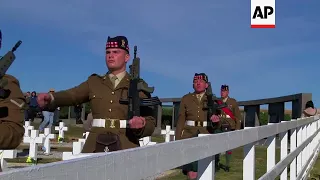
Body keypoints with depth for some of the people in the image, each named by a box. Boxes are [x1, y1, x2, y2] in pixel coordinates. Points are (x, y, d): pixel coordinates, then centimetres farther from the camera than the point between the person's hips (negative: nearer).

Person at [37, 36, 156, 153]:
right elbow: (70, 96, 0)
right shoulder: (94, 82, 16)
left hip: (126, 149, -2)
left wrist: (141, 125, -17)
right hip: (95, 149, 2)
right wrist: (50, 98, -21)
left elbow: (150, 123, 6)